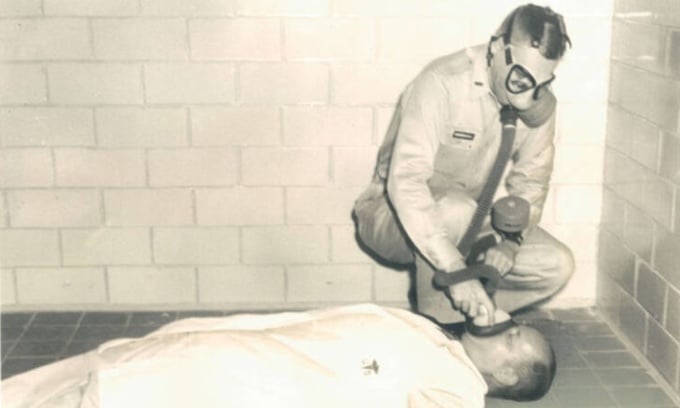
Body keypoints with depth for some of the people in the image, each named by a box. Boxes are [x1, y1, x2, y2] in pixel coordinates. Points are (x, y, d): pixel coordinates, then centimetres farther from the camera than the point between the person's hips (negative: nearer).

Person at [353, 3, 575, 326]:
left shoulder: (539, 105, -7)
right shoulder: (442, 83, -27)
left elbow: (530, 182, 0)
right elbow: (405, 181, -38)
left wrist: (510, 241, -22)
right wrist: (456, 271, -45)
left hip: (464, 224, 6)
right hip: (394, 215, -6)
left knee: (557, 265, -12)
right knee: (455, 208, -38)